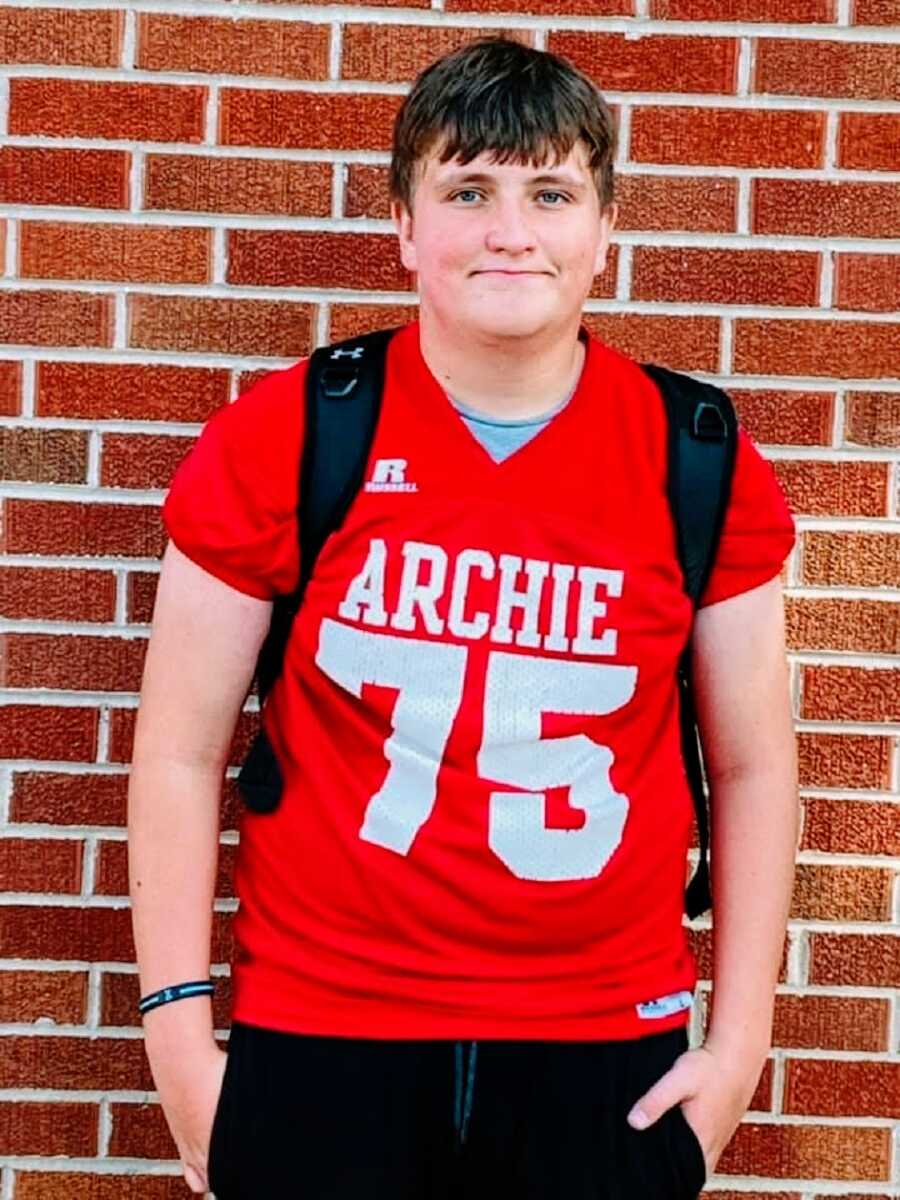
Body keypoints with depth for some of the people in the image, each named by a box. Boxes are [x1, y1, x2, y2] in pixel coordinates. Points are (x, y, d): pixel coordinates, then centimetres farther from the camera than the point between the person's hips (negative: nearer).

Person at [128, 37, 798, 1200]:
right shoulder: (276, 440, -8)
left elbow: (753, 768, 4)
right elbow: (180, 754, -3)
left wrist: (739, 1039, 2)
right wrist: (178, 1028, -5)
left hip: (606, 1051, 2)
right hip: (316, 1039, -1)